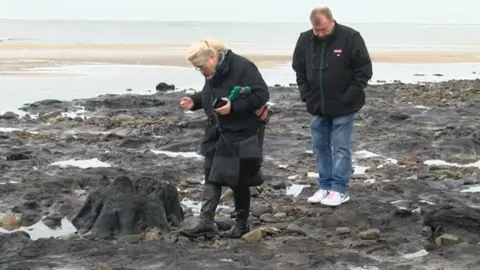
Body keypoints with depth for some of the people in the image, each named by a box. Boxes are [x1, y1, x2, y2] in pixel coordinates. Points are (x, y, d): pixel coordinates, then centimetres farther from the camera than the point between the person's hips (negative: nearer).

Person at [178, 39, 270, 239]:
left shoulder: (242, 67, -20)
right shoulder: (213, 73, 6)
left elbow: (262, 94, -22)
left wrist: (234, 106, -30)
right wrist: (194, 101, 2)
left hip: (241, 134, -8)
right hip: (218, 133, 8)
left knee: (238, 180, 3)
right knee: (212, 177, 3)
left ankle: (241, 224, 19)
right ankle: (205, 223, 3)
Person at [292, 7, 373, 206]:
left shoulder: (350, 38, -13)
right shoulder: (305, 40, -1)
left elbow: (364, 70, -10)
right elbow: (299, 71, 11)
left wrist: (348, 98, -13)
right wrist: (306, 96, 2)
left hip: (343, 107, -5)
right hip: (317, 107, 5)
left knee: (340, 148, -1)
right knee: (320, 147, 10)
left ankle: (340, 190, 5)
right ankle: (325, 187, 19)